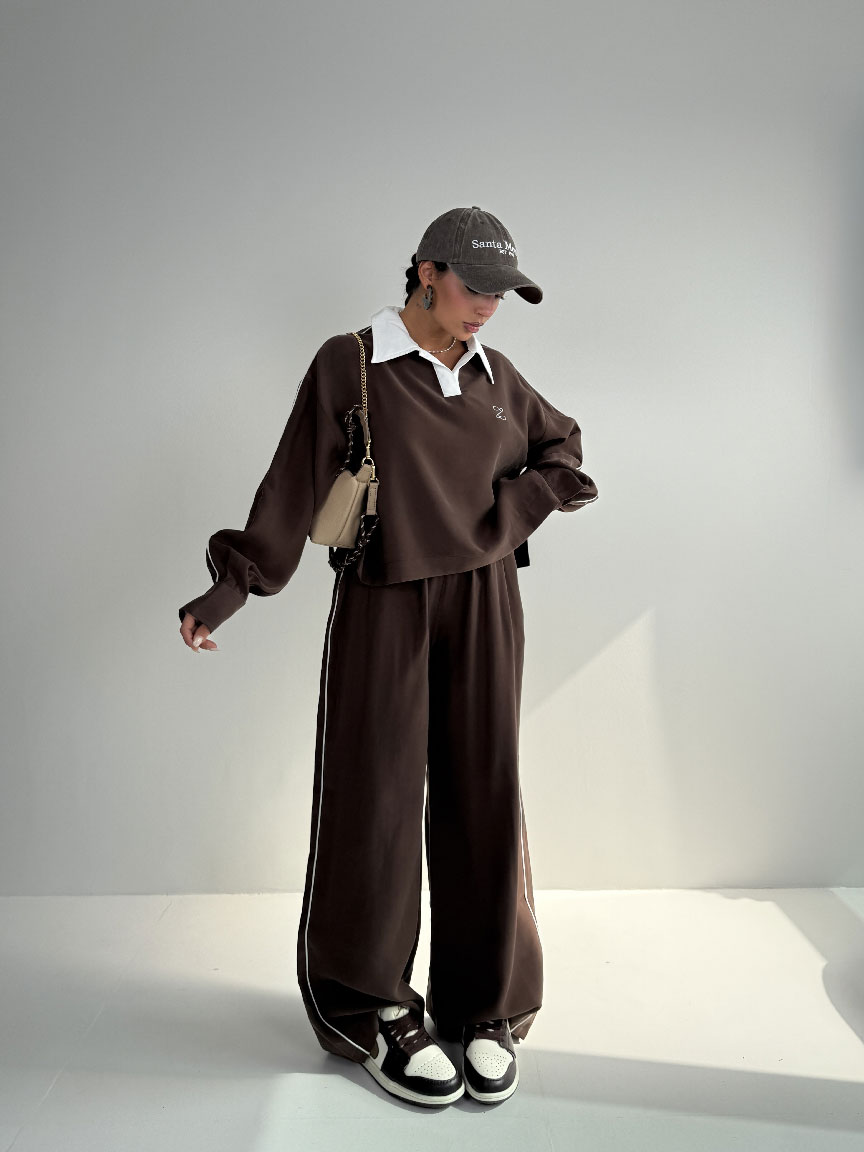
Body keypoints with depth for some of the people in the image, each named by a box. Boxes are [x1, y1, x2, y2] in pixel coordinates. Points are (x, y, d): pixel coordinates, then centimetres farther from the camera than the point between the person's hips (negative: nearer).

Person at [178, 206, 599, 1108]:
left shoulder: (494, 373, 11)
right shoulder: (350, 365, -3)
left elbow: (561, 448, 23)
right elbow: (292, 489, -6)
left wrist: (516, 505, 4)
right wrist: (230, 590, -11)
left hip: (483, 610, 4)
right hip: (385, 610, -4)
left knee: (482, 800, 6)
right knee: (378, 801, 2)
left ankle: (485, 1010, 23)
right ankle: (374, 1010, 22)